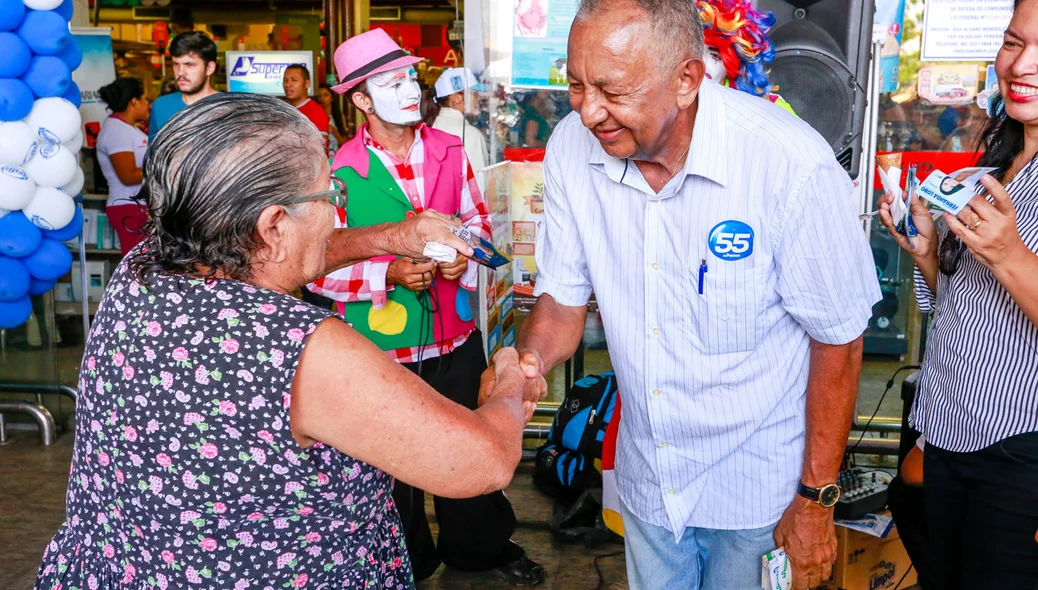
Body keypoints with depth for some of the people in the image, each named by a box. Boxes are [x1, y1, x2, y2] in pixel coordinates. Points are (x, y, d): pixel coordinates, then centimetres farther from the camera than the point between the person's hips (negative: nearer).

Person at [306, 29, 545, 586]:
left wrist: (465, 252, -9)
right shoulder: (339, 171, -14)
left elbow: (476, 217, 13)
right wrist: (388, 275, -23)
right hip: (380, 345, -3)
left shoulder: (449, 151, -1)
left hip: (455, 334, 4)